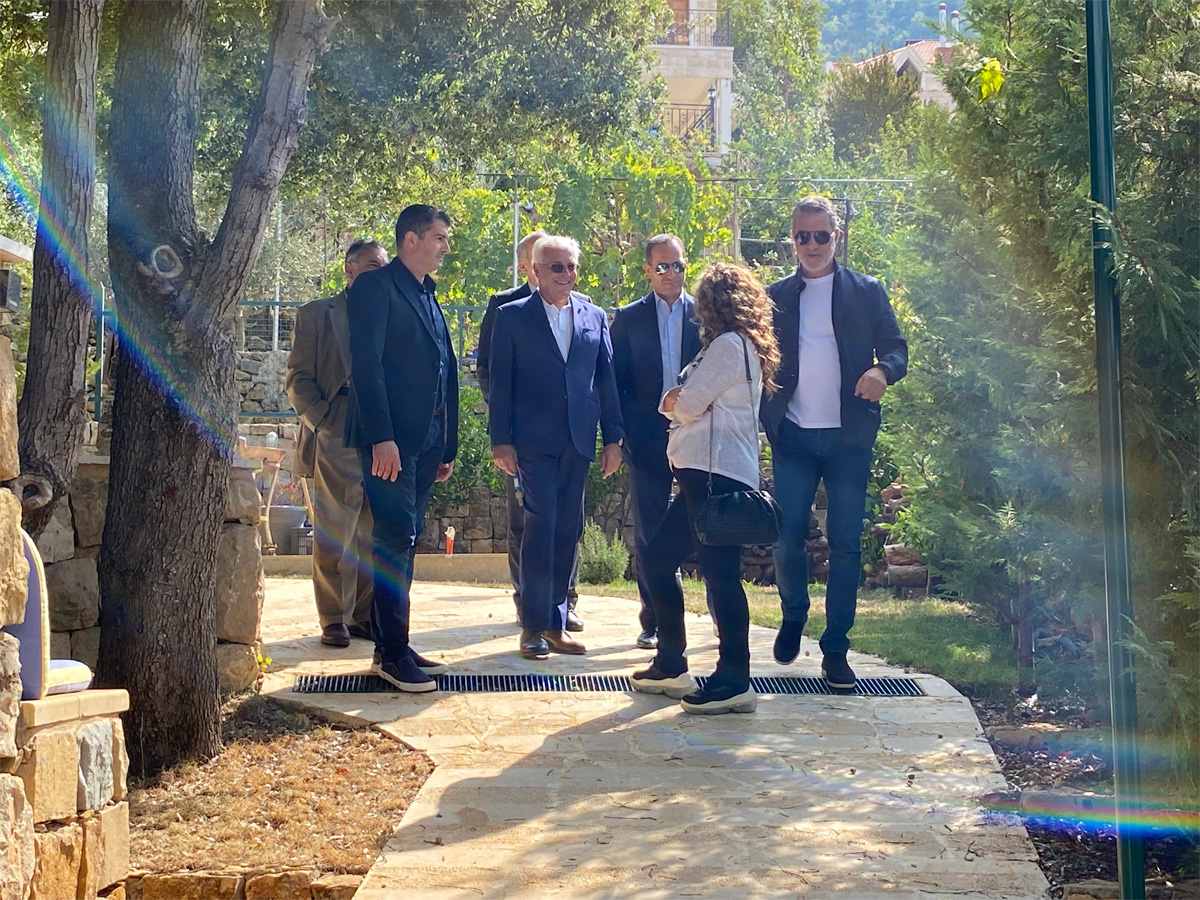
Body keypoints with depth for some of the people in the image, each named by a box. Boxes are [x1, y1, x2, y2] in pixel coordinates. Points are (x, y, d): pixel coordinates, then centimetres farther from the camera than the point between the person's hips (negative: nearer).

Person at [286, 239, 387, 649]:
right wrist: (322, 422, -10)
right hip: (336, 440, -3)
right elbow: (298, 377, 2)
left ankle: (363, 614, 14)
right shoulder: (316, 314, 5)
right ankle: (333, 619, 7)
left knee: (373, 534, 5)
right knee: (334, 534, 0)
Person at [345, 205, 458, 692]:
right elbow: (365, 365, -14)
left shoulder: (429, 297, 20)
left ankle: (394, 645, 14)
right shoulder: (375, 287, -5)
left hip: (426, 443, 8)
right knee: (396, 540, -8)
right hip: (390, 441, -8)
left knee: (403, 543, 10)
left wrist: (447, 448, 17)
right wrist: (382, 438, -21)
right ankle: (393, 654, -5)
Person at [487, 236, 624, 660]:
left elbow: (606, 379, 13)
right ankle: (534, 626, -1)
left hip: (578, 442, 4)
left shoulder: (594, 317, 12)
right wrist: (501, 440, -6)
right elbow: (500, 382, 0)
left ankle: (555, 622, 14)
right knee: (541, 525, -8)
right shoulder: (512, 317, 2)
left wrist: (613, 437, 8)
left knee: (568, 530, 6)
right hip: (533, 442, -4)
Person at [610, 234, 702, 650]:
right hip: (648, 439, 0)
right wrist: (620, 435, -3)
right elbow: (615, 379, 6)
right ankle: (653, 622, 13)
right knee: (649, 533, 4)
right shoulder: (629, 318, 7)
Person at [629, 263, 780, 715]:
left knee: (719, 571, -12)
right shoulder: (745, 347, 23)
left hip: (716, 473, -11)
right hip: (705, 473, 11)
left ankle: (735, 681, -11)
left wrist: (675, 402, 8)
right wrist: (676, 401, -1)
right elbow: (674, 404, 20)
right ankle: (670, 666, 19)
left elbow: (687, 404, -13)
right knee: (658, 560, 13)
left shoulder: (728, 344, -8)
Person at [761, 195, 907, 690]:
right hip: (793, 437, 1)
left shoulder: (866, 291, 7)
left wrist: (883, 370, -19)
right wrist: (762, 417, -6)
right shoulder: (776, 296, 11)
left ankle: (835, 649, 8)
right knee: (787, 537, -3)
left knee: (846, 543, 0)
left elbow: (896, 347, 5)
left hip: (848, 435, -1)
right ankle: (793, 616, 24)